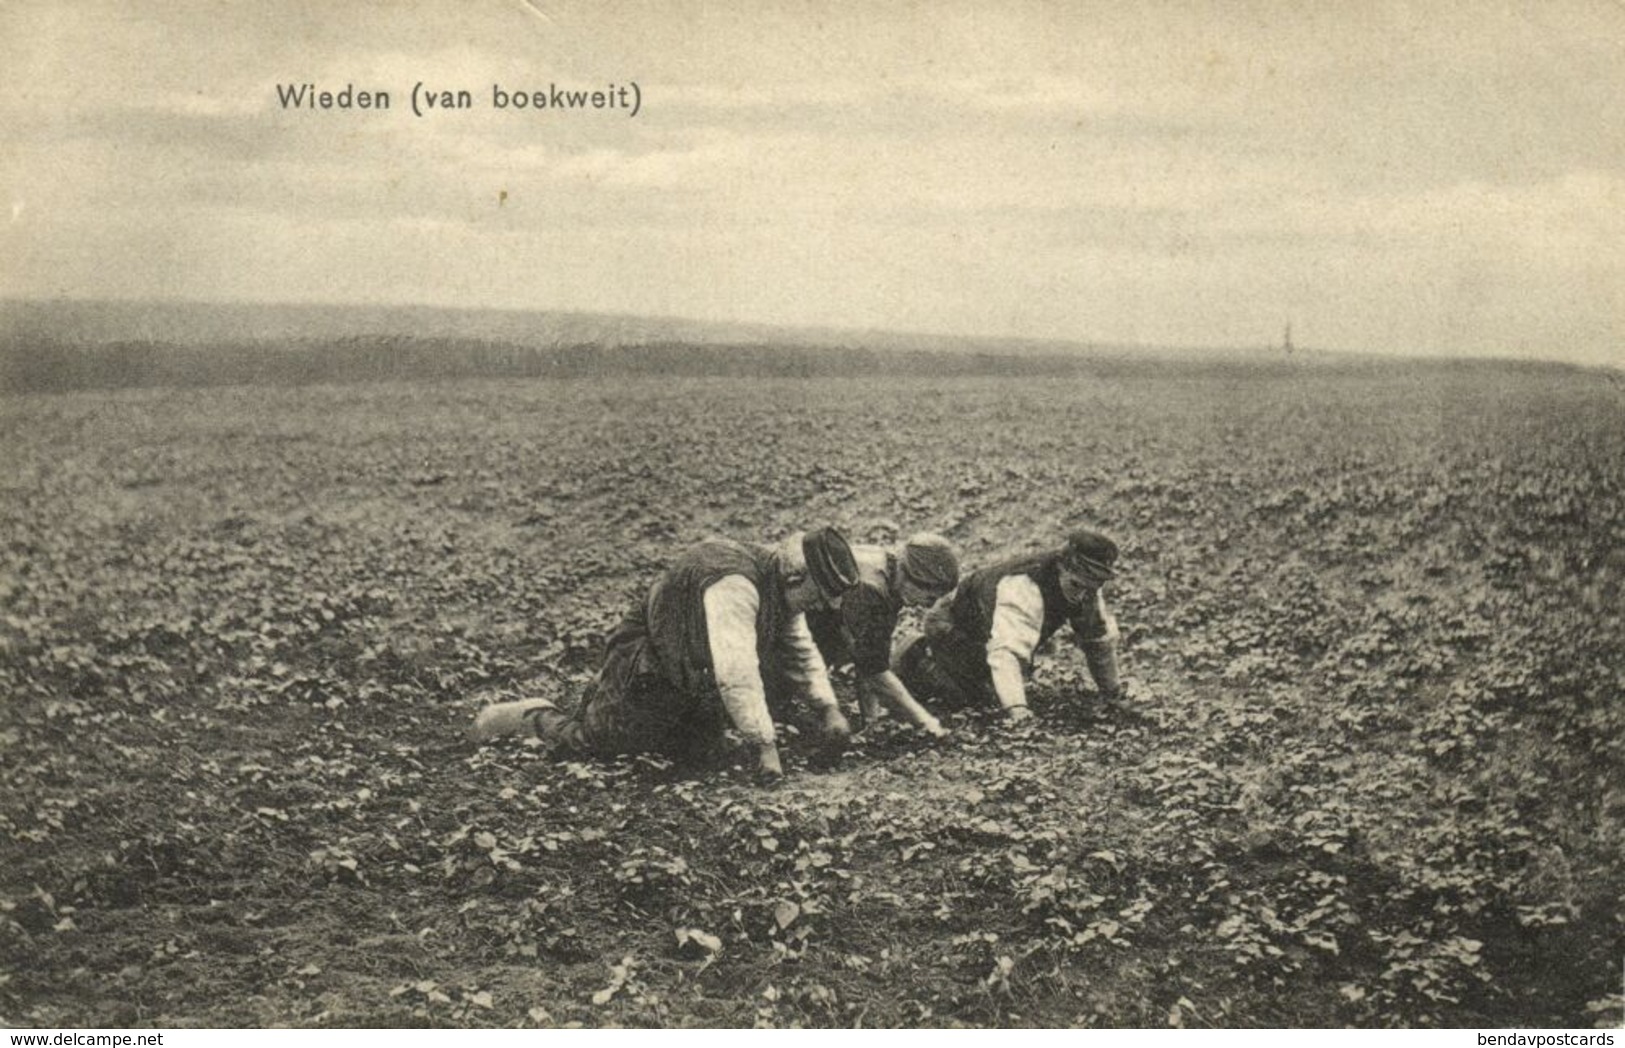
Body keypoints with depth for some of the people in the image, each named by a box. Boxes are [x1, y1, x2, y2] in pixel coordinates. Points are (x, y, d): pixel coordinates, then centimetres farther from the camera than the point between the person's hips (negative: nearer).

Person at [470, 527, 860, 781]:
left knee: (694, 747, 21)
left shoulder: (780, 583, -5)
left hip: (691, 682, 9)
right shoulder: (733, 584, -36)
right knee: (588, 740, -2)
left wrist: (828, 708, -6)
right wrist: (764, 745, -40)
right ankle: (529, 716, 26)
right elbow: (736, 671, -42)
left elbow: (800, 650, 6)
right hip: (642, 678, -9)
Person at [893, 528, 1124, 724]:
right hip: (950, 626, -8)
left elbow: (1100, 637, -1)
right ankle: (916, 662, 6)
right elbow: (1007, 650, -55)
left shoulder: (1085, 589, -18)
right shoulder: (1024, 589, -44)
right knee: (971, 696, -20)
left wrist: (1111, 690, 7)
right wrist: (1015, 708, -66)